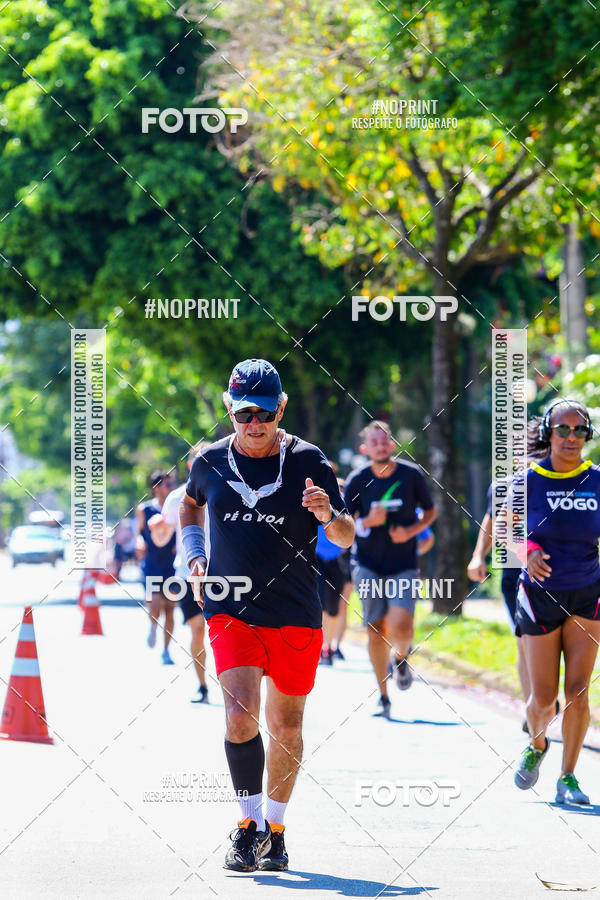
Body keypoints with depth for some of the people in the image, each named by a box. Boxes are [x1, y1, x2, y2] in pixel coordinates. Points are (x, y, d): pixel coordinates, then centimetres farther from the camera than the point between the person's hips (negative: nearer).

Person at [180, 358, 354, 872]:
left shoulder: (307, 462, -4)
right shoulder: (211, 462, 2)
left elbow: (347, 538, -1)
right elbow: (190, 505, 25)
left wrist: (329, 516, -23)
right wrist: (194, 555, 11)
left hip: (296, 616, 0)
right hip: (231, 611, 0)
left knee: (286, 727, 9)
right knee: (241, 715, -17)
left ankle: (274, 829, 25)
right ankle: (249, 825, -5)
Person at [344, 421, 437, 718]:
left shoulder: (412, 475, -2)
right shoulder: (357, 481, -3)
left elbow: (430, 511, 12)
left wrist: (412, 530, -8)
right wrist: (367, 522, -17)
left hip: (404, 567, -1)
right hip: (368, 567, 1)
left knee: (401, 626, -20)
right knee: (376, 632, 0)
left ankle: (400, 657, 16)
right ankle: (383, 696, 16)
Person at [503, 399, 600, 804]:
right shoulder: (529, 481, -5)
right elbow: (504, 527, 7)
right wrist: (527, 552, -12)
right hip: (541, 597, -1)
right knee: (544, 699, 0)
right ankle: (537, 745, 34)